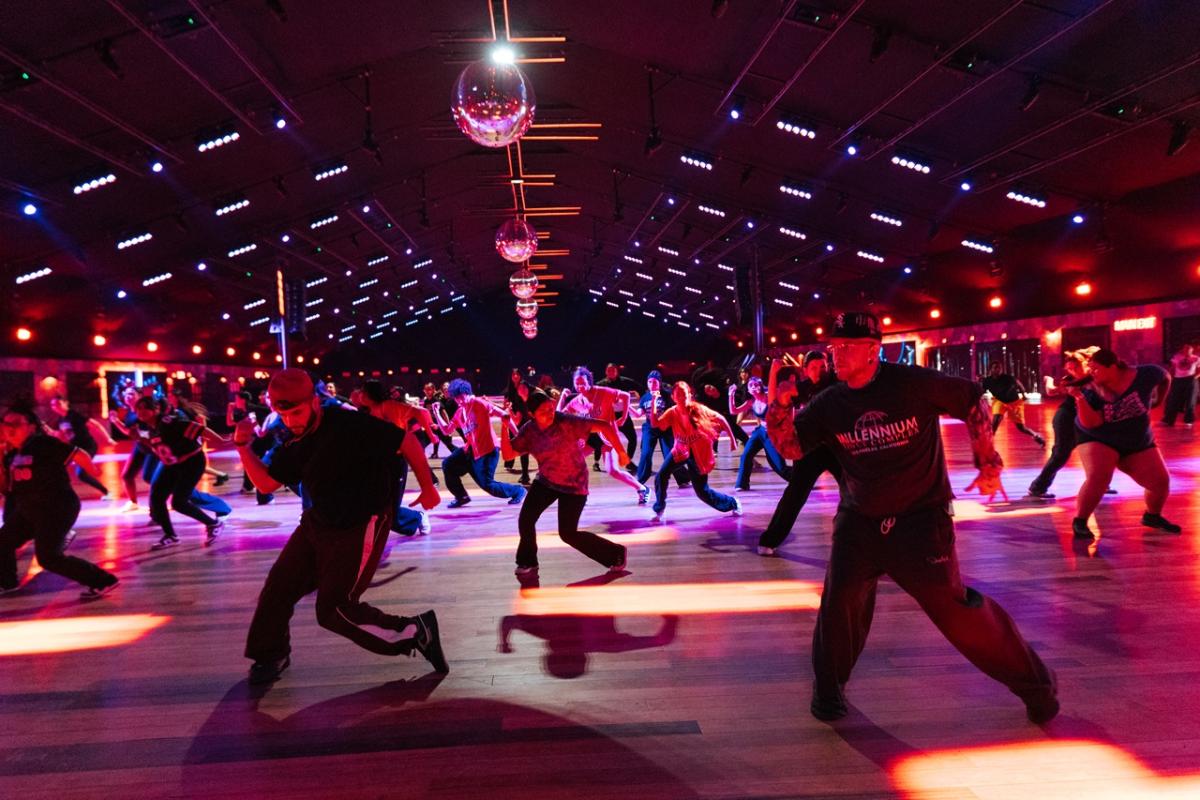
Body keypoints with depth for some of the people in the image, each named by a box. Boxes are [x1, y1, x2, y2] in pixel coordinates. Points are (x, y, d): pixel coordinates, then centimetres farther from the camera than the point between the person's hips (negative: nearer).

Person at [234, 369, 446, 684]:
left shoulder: (349, 425, -24)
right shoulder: (295, 443, 2)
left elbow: (407, 442, -20)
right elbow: (266, 483, 10)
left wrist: (428, 488, -10)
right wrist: (243, 446, -4)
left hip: (360, 529, -8)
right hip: (317, 524, 8)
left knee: (334, 610, -7)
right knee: (278, 588, 10)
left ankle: (416, 632, 7)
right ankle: (271, 655, 36)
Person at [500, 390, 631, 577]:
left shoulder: (567, 422, -25)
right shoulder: (529, 430, -8)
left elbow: (604, 426, -27)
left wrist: (620, 453, -26)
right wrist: (504, 428, -21)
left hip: (573, 485, -5)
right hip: (545, 481, 5)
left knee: (568, 534, -6)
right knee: (525, 520, -5)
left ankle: (615, 553, 14)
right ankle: (528, 562, 23)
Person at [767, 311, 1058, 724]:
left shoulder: (912, 383, -12)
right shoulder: (829, 404, -2)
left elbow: (973, 401, -1)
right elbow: (791, 447, -2)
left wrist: (988, 464, 0)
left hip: (922, 518, -3)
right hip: (859, 522, 3)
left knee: (953, 606, -5)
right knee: (840, 599, -6)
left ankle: (1031, 680, 19)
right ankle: (829, 687, 19)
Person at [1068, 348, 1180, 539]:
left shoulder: (1143, 376, -16)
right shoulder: (1091, 390, -20)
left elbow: (1165, 377, 6)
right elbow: (1091, 423, -30)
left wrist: (1158, 401, 9)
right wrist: (1079, 397, -42)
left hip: (1138, 443, 4)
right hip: (1098, 440, -3)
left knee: (1161, 481, 4)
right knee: (1097, 477, -27)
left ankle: (1152, 516, 33)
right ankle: (1079, 521, -13)